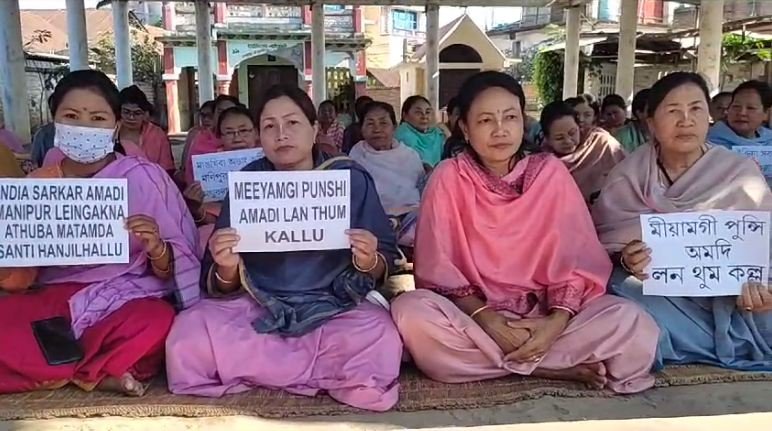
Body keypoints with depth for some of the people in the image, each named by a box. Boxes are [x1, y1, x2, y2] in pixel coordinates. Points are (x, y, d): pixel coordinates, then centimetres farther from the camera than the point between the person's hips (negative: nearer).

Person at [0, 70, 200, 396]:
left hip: (125, 301, -2)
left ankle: (54, 372, -11)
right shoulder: (38, 183, 7)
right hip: (51, 303, 3)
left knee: (156, 322, -35)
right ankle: (100, 374, -11)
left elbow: (170, 271, -3)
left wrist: (157, 251, -26)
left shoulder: (143, 177, -3)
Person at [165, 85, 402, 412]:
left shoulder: (351, 179, -2)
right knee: (187, 338, -26)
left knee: (377, 340, -33)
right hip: (258, 306, 2)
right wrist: (227, 269, -22)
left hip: (333, 307, -1)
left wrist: (369, 262, -21)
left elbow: (385, 267, 3)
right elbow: (219, 287, 2)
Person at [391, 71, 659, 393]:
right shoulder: (448, 178, -5)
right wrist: (485, 318, -20)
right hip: (472, 315, 0)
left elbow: (578, 260, -3)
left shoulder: (551, 173, -2)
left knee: (635, 326, -22)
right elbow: (438, 268, -7)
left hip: (544, 315, 0)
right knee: (411, 314, -32)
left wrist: (557, 321, -19)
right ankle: (559, 368, -17)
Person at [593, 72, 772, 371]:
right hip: (650, 290, 0)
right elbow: (602, 243, -3)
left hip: (724, 297, 1)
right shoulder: (627, 178, 0)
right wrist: (625, 260, -26)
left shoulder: (741, 174, 1)